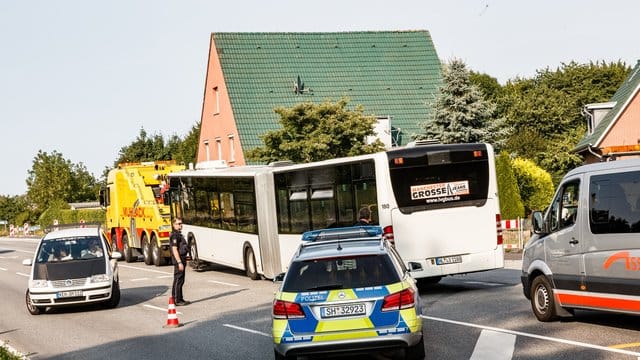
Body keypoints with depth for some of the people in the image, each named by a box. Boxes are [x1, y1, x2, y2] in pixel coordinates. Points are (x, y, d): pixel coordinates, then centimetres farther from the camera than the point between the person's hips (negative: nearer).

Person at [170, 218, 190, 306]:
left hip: (182, 260, 10)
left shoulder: (179, 234, 17)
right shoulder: (174, 235, -15)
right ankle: (177, 300, -6)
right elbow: (174, 250, -21)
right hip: (178, 260, -10)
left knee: (180, 281, 14)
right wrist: (179, 262, -25)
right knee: (178, 280, -7)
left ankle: (180, 299, 21)